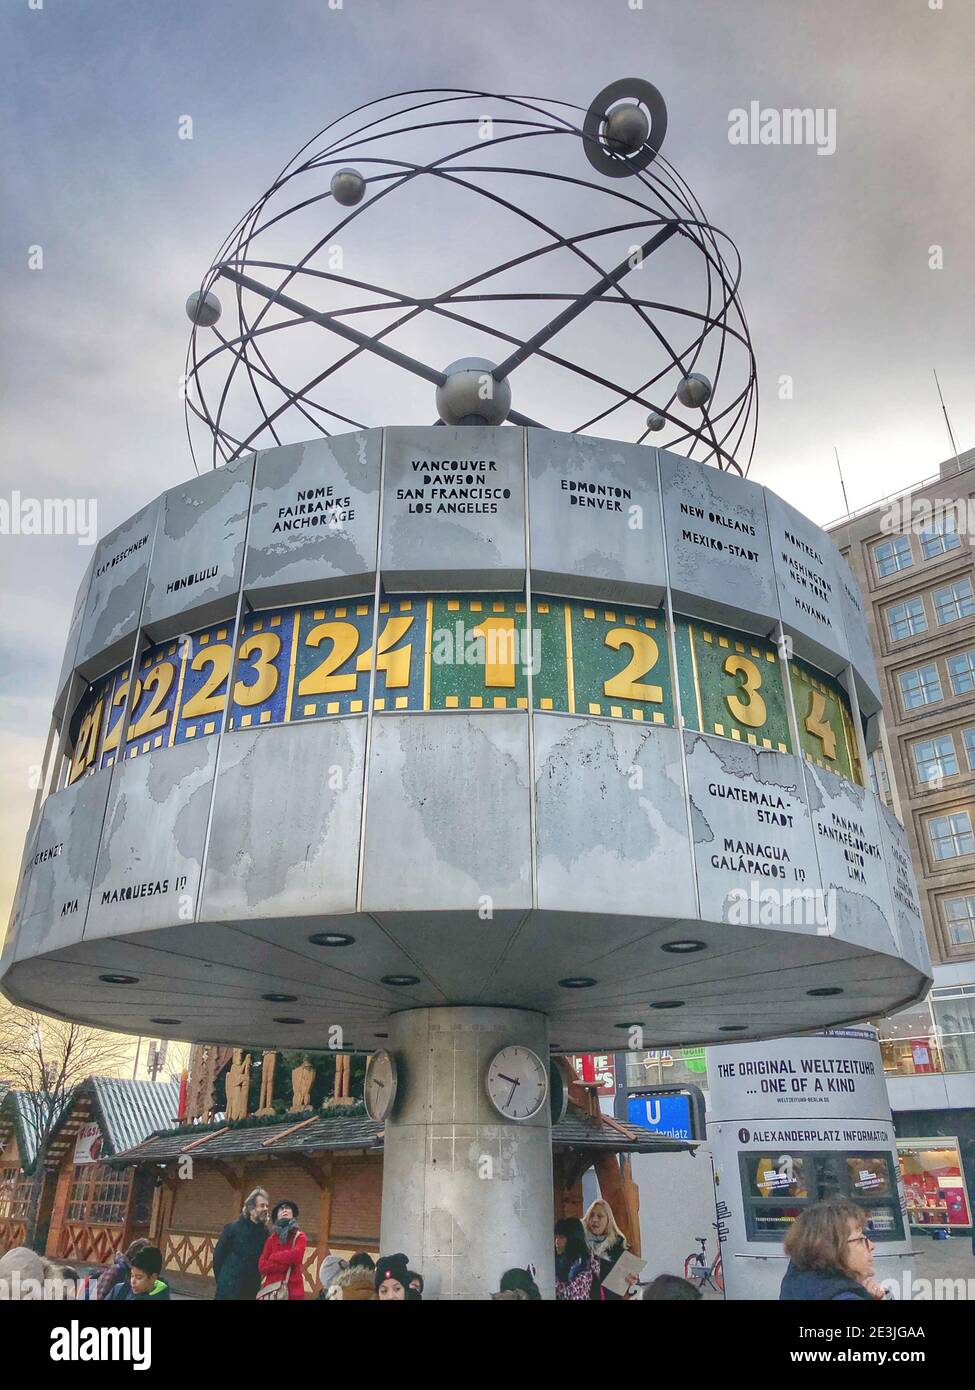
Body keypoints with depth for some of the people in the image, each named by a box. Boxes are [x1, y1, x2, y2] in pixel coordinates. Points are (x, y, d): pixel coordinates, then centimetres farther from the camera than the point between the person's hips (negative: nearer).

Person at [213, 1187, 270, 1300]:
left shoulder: (264, 1232, 3)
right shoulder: (232, 1228, -7)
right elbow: (218, 1255, -2)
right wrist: (222, 1281, 2)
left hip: (252, 1291, 3)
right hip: (229, 1289, -3)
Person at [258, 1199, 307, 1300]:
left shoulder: (300, 1236, 6)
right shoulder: (271, 1239, 13)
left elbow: (296, 1255, -13)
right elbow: (262, 1265, 4)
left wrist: (273, 1257, -1)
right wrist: (282, 1265, -9)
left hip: (293, 1289, -2)